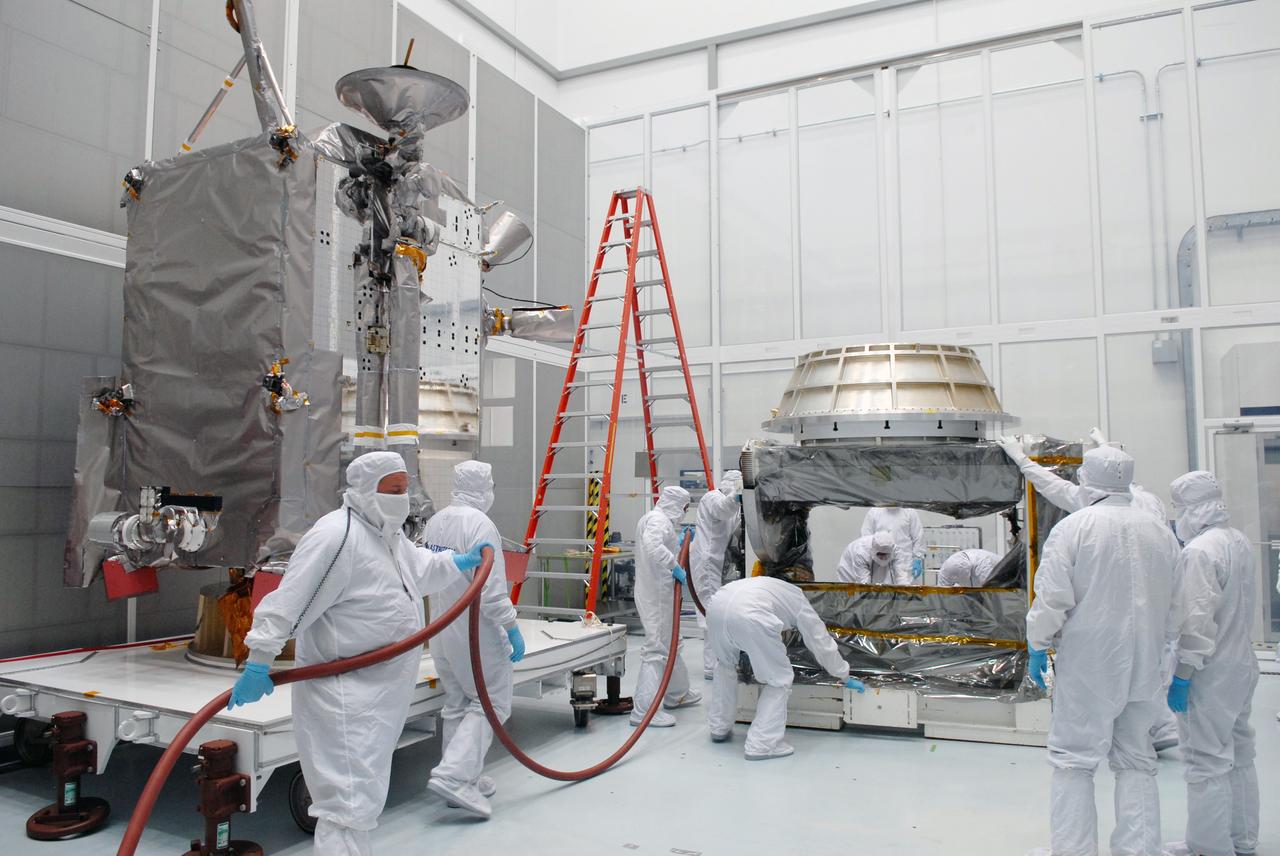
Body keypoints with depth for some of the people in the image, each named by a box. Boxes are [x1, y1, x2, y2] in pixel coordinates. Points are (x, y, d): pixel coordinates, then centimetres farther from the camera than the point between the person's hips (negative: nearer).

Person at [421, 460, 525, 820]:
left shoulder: (434, 522, 7)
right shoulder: (479, 524, -19)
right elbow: (491, 587, -23)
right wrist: (511, 628, -16)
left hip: (441, 628, 9)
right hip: (475, 631, -8)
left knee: (458, 705, 17)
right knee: (492, 702, 1)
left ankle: (463, 780, 25)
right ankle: (454, 775, -8)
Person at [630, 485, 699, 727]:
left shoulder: (658, 519, 17)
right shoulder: (659, 519, -15)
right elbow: (652, 547, -34)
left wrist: (680, 542, 25)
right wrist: (675, 566, -26)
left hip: (659, 592, 11)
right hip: (656, 595, -11)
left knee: (671, 644, 23)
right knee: (657, 648, -10)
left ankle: (677, 694, 38)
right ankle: (643, 710, -8)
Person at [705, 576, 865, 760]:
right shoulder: (799, 602, 30)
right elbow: (822, 644, 35)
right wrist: (845, 677, 48)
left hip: (717, 604, 6)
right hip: (748, 616, -6)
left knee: (725, 665, 34)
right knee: (778, 680, 14)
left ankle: (719, 728, 40)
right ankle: (761, 744, 11)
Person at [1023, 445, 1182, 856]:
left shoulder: (1073, 527, -12)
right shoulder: (1160, 532, 4)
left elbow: (1052, 597, -14)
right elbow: (1176, 603, 11)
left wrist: (1038, 646, -1)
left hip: (1087, 663, -5)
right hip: (1144, 664, 5)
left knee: (1073, 760, 4)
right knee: (1136, 761, 15)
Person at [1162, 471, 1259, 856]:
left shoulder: (1199, 551, -21)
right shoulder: (1240, 542, 8)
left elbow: (1197, 620, -23)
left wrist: (1181, 676, -19)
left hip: (1210, 675, -10)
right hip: (1241, 665, 10)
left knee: (1208, 762, 0)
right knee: (1239, 756, 19)